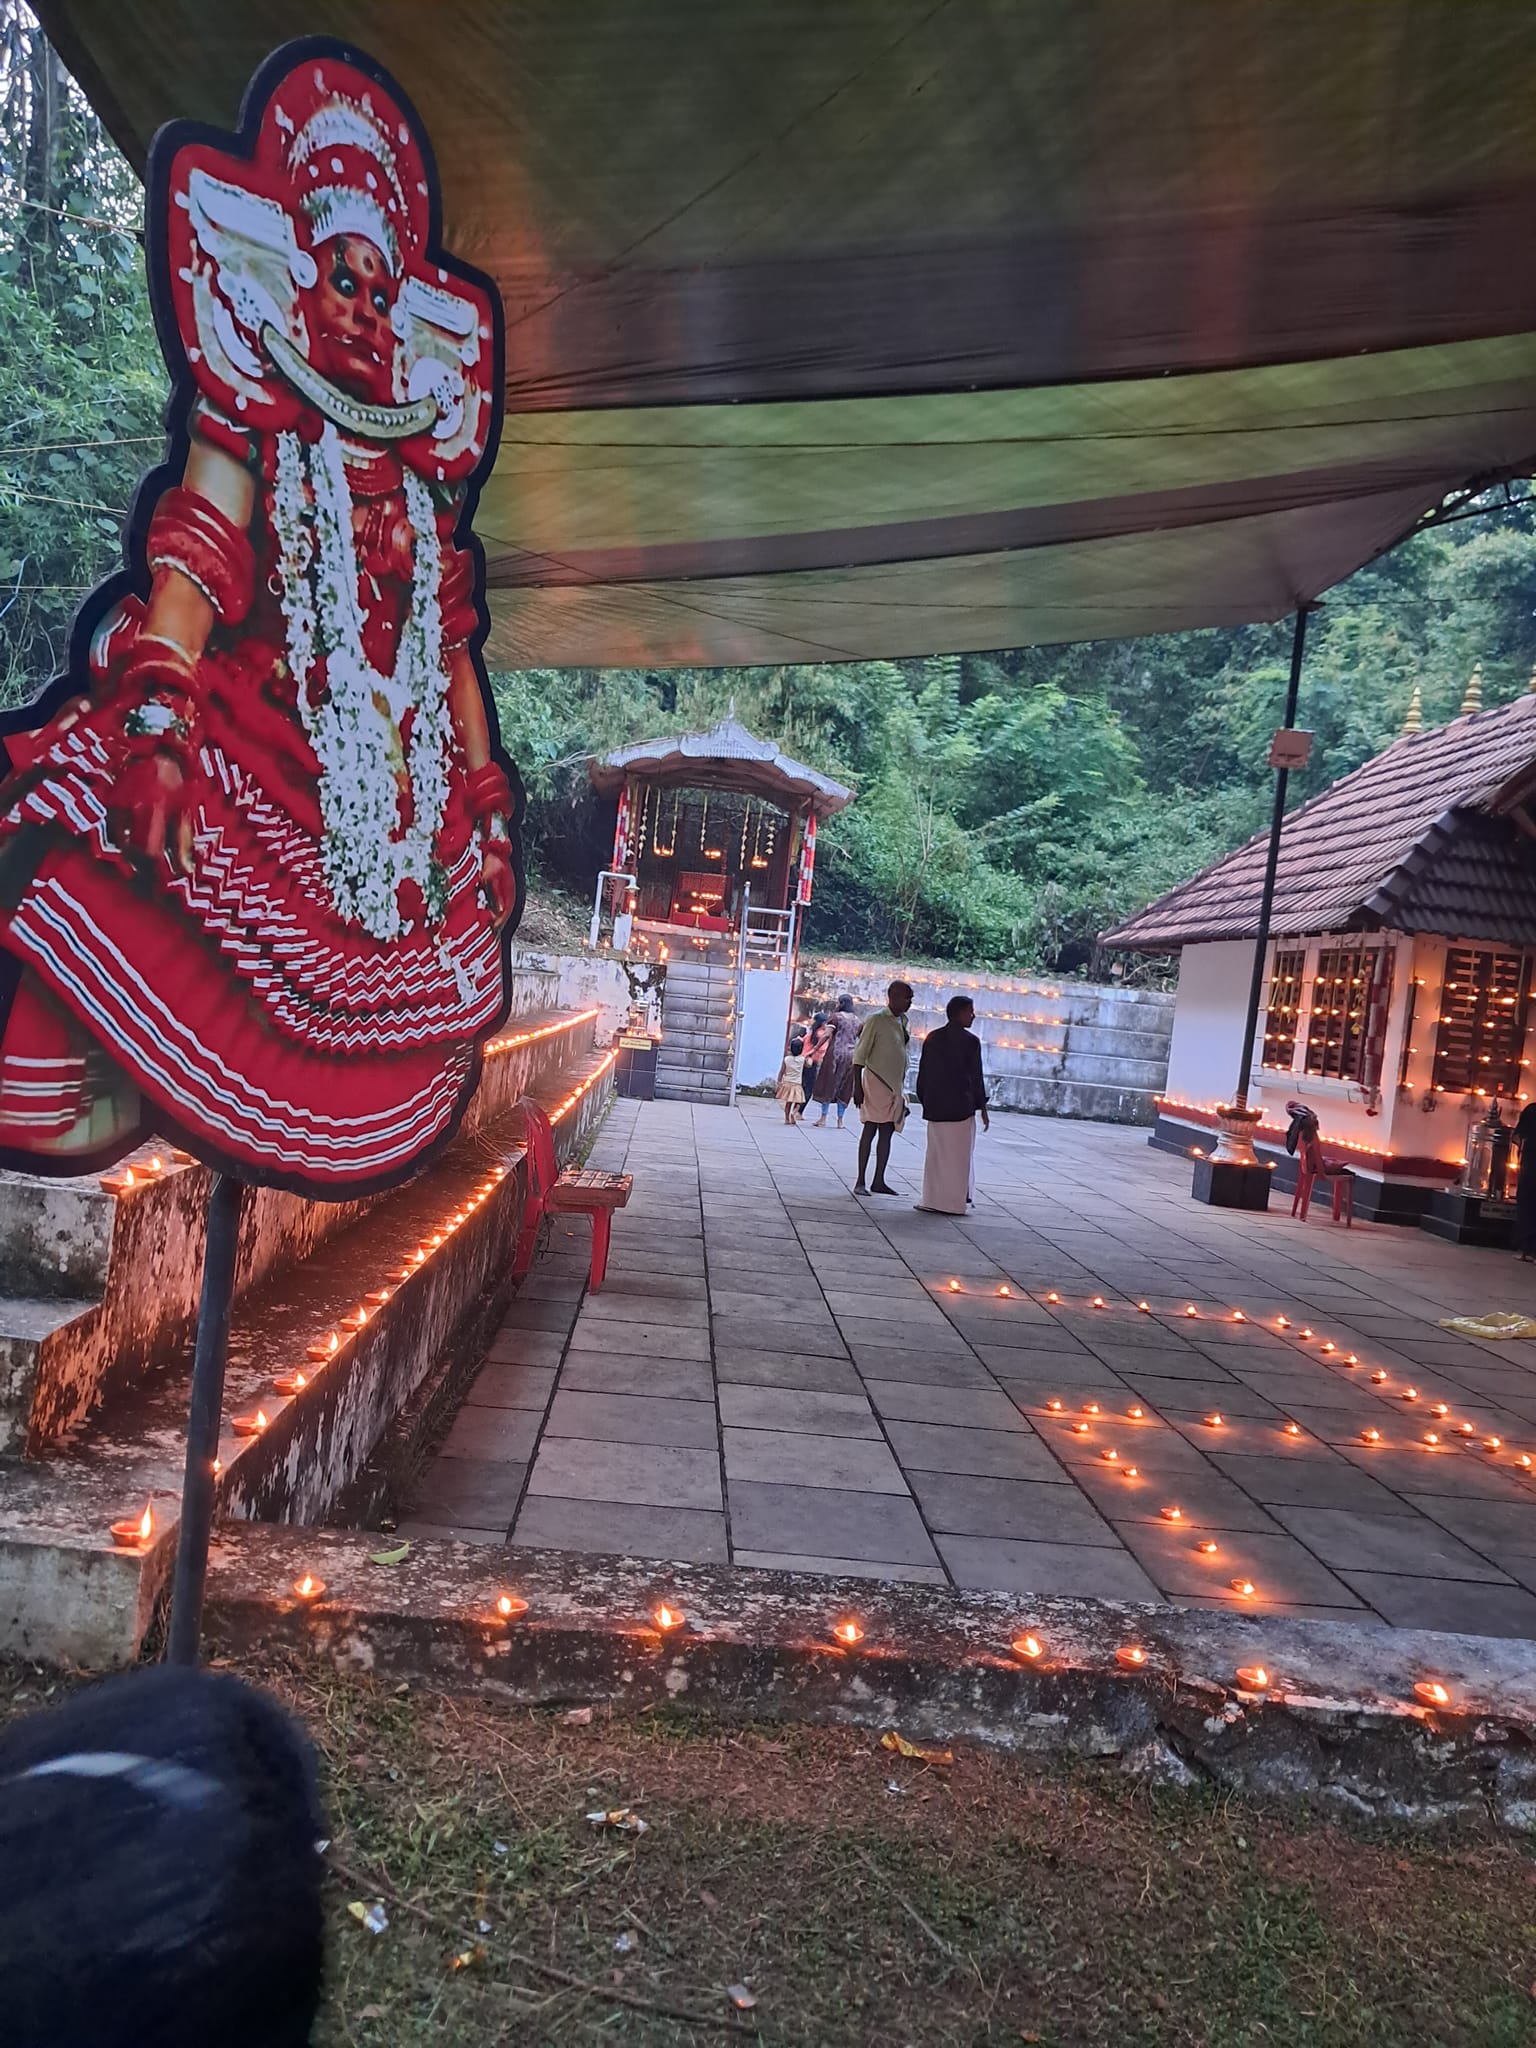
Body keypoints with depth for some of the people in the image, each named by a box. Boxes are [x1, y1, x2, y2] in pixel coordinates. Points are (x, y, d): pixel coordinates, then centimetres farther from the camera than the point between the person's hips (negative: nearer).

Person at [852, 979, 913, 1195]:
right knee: (871, 1130, -7)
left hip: (895, 1085, 7)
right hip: (876, 1082, -7)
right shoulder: (876, 1019, -10)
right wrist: (857, 1086, -16)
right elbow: (860, 1054, -11)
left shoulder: (902, 1021, 13)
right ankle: (860, 1182, -5)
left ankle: (879, 1181, 12)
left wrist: (902, 1089, 18)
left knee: (887, 1132, 7)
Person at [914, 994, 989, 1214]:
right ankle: (952, 1202, 4)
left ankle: (931, 1200, 14)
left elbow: (922, 1072, 9)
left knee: (935, 1153, 13)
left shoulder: (932, 1037, 7)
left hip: (935, 1107, 5)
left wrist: (924, 1101, 17)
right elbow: (976, 1077, -9)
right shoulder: (970, 1041, -9)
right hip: (960, 1107, -5)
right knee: (958, 1155, 3)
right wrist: (982, 1108, -2)